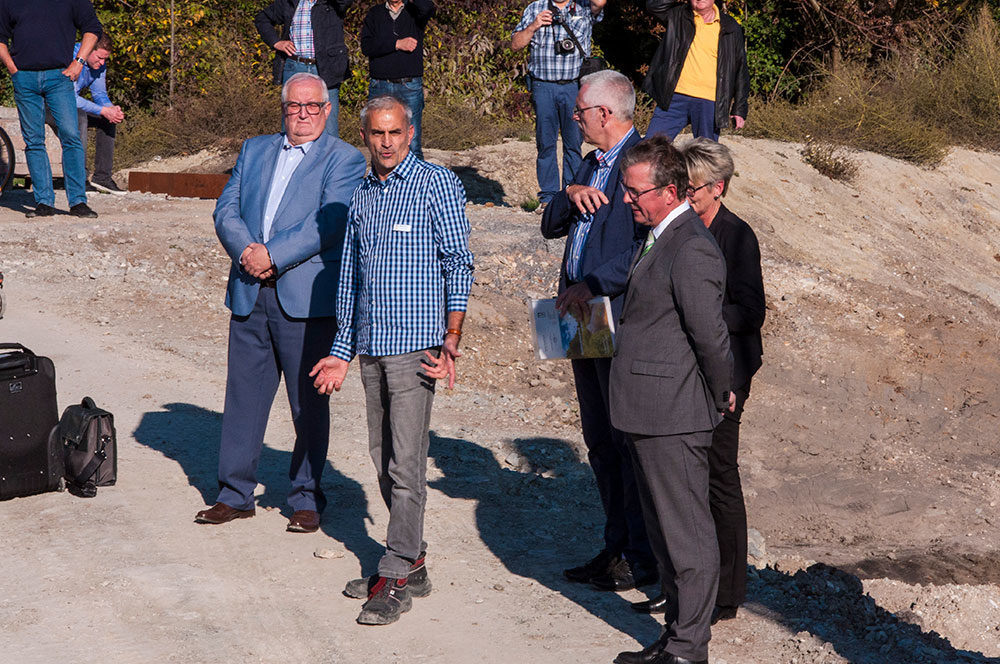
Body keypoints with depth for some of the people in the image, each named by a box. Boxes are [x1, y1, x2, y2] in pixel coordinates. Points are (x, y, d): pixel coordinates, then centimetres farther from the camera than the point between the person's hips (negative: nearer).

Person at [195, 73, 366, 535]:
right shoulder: (254, 150, 16)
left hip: (307, 300, -4)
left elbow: (328, 224, -12)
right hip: (250, 295, 4)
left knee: (309, 404, 4)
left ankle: (306, 500, 16)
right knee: (243, 395, 9)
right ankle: (235, 494, 19)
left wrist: (272, 256, -17)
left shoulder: (344, 160, 0)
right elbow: (227, 209, 8)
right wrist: (245, 249, -11)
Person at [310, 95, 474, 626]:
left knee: (405, 463, -8)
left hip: (415, 343, -7)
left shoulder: (437, 184, -2)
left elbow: (458, 262, -5)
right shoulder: (361, 197, 16)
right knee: (382, 458, 10)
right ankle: (412, 562, 20)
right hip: (369, 345, 7)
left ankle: (396, 579, -5)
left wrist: (452, 338, -13)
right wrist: (341, 352, 19)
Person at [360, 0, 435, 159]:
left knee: (412, 146, -5)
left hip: (410, 86, -2)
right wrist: (397, 44, -11)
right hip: (380, 88, 2)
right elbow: (366, 46, -3)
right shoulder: (374, 14, 12)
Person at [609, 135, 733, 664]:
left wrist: (720, 395, -7)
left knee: (687, 536, 0)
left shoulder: (691, 248, -19)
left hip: (674, 418, -10)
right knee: (664, 533, 18)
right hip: (649, 416, 10)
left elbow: (711, 336, -19)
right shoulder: (659, 239, 13)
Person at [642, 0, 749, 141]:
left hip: (709, 103, 0)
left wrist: (740, 109, 7)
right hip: (675, 99, 0)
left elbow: (741, 70, 12)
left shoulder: (731, 28, 9)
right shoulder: (677, 15, 9)